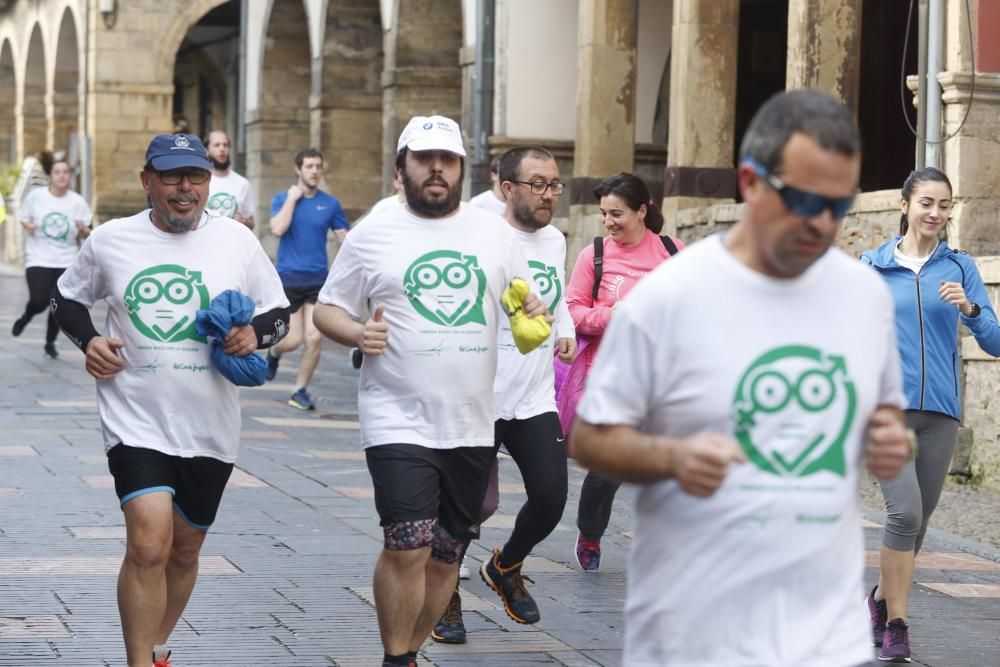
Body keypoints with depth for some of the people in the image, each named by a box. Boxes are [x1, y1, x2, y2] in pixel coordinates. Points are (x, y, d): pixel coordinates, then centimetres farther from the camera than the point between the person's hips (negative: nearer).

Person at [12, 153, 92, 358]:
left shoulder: (77, 202, -3)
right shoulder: (36, 196, -5)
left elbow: (85, 234, 3)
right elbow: (23, 218, 9)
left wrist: (83, 230, -20)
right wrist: (27, 225, -13)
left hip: (66, 261, 1)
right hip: (38, 258, -1)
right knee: (39, 302, -15)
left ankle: (50, 342, 24)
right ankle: (26, 317, 22)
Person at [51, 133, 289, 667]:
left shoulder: (237, 240, 1)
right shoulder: (109, 241, 0)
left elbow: (279, 311, 9)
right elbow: (66, 298, 15)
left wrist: (255, 333, -13)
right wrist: (87, 340, -4)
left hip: (209, 427, 2)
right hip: (136, 420, -2)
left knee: (184, 549, 15)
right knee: (149, 543, -19)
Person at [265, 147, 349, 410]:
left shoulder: (330, 203, 4)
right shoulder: (282, 199, 0)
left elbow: (344, 238, 6)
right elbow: (278, 229, -17)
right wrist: (292, 198, -14)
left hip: (318, 280, 2)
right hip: (288, 278, -1)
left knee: (314, 338, -8)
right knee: (293, 339, -1)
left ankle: (300, 391, 9)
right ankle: (274, 352, 36)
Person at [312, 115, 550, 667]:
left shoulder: (494, 233, 8)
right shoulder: (372, 236, 1)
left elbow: (525, 305, 17)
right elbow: (326, 310, 5)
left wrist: (534, 315, -7)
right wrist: (357, 333, -16)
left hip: (472, 428, 4)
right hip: (400, 423, -4)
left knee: (446, 555, 10)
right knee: (407, 548, -15)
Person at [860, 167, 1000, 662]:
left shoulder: (960, 267, 6)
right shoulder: (871, 266, 4)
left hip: (940, 411, 2)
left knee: (918, 519, 10)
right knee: (905, 510, -16)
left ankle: (882, 599, 30)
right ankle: (896, 624, -6)